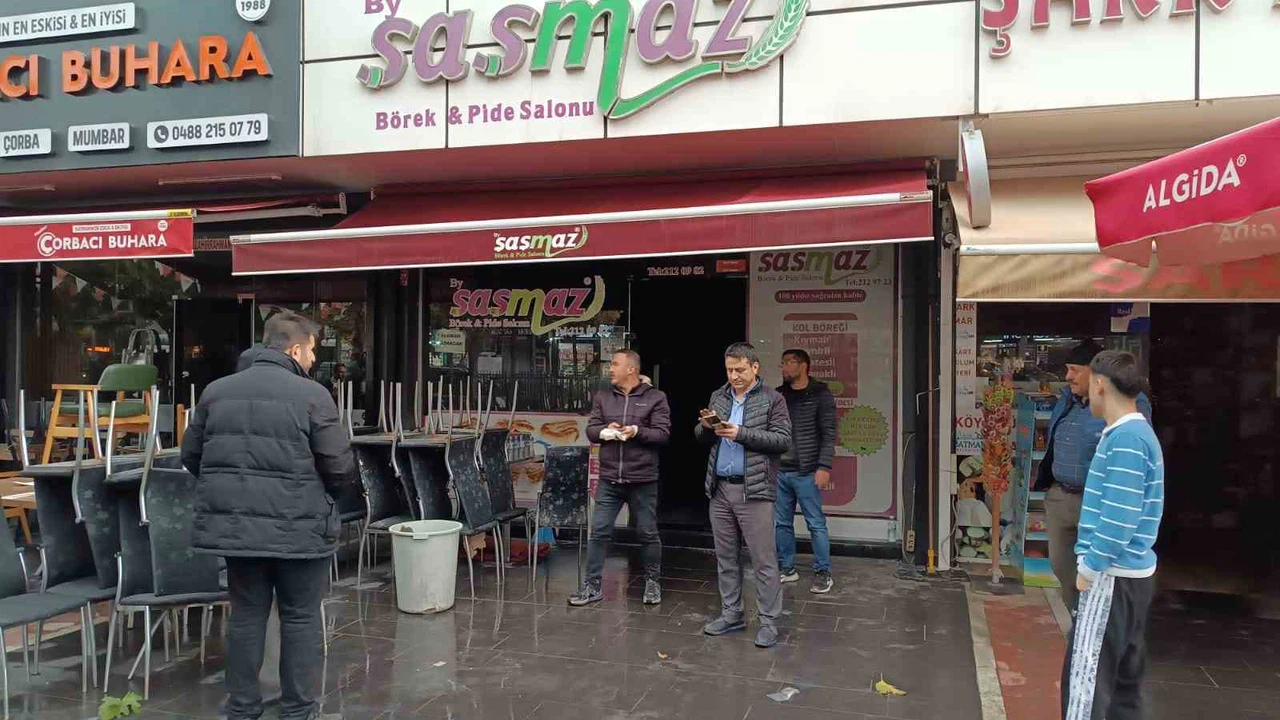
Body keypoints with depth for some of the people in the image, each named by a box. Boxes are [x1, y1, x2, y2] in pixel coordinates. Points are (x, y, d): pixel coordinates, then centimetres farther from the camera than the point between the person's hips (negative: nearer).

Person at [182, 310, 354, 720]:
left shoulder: (217, 391, 6)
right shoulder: (312, 395, -11)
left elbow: (191, 456, 14)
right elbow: (340, 467, -10)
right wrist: (325, 494, 12)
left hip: (234, 524, 5)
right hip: (297, 527, -5)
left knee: (246, 614, 16)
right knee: (301, 617, 8)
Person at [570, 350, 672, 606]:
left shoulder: (655, 398, -3)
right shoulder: (603, 397, 10)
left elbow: (663, 433, -8)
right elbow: (591, 429, 7)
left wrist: (637, 432, -23)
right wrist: (605, 431, -14)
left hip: (642, 480, -3)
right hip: (609, 479, 3)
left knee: (648, 534, 10)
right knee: (599, 532, 4)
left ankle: (652, 582, 27)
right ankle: (592, 586, 13)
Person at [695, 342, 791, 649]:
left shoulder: (772, 399, -3)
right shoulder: (718, 396, 12)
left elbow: (783, 440, -12)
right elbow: (700, 437, 16)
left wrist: (741, 433, -19)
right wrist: (706, 426, -8)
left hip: (754, 490, -5)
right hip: (720, 489, 5)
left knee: (763, 559, -1)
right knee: (726, 557, 13)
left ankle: (769, 621, 7)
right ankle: (731, 614, 24)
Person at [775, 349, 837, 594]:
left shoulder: (820, 394, -3)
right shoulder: (778, 395, 10)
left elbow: (828, 434, -7)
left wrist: (824, 466, -15)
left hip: (806, 472, -5)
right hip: (779, 471, 5)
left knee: (816, 524, 1)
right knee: (782, 523, 10)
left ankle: (823, 573, 11)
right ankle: (787, 569, 22)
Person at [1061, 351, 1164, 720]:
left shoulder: (1126, 438, -19)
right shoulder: (1132, 433, 12)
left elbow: (1119, 519, -23)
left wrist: (1089, 568, -14)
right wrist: (1087, 557, 17)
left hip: (1113, 577, -10)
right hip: (1129, 574, 10)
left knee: (1086, 676, -7)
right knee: (1124, 673, 16)